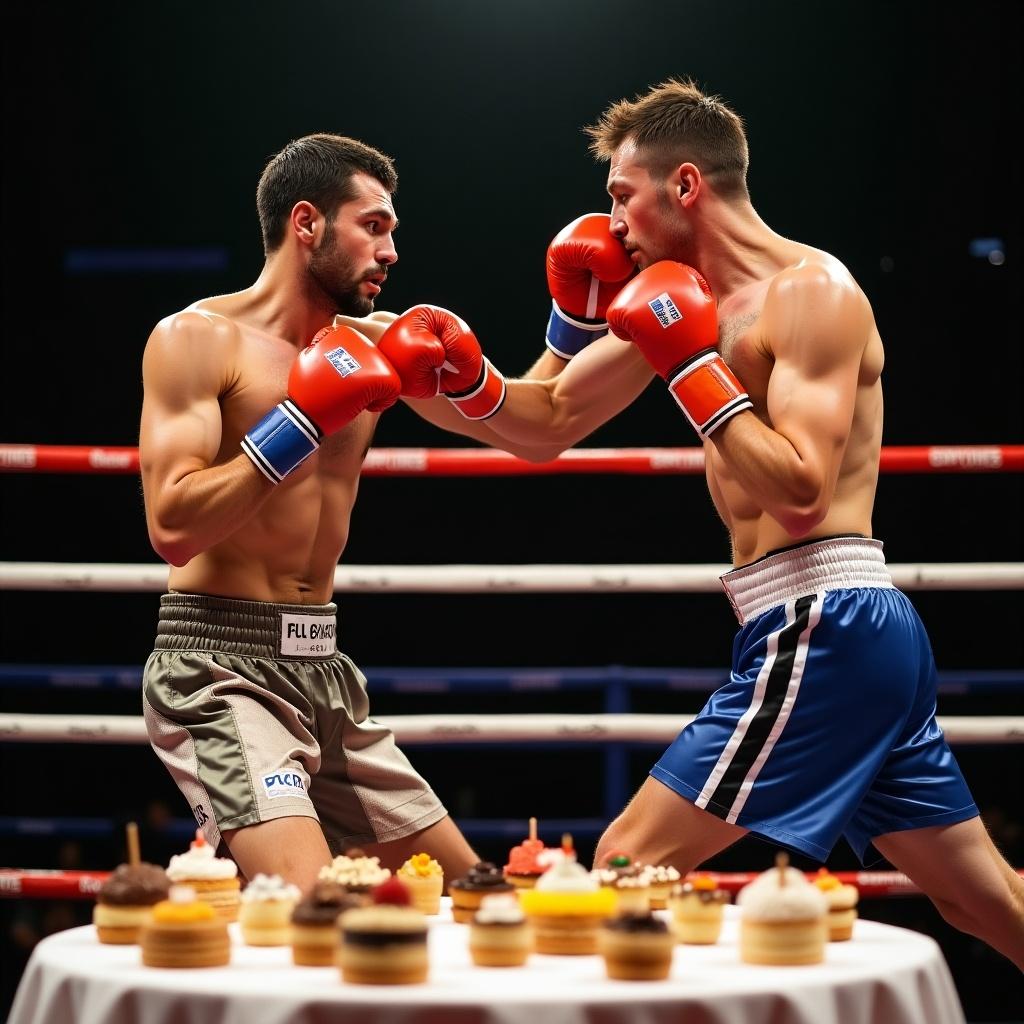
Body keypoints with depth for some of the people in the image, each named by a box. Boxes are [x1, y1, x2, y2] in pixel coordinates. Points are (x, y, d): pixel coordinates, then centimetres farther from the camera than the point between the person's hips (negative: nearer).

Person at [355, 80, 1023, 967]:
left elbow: (800, 493, -21)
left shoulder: (812, 291, -11)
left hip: (821, 628, -10)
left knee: (625, 867, -9)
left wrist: (692, 365, -16)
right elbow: (549, 419, 19)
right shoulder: (684, 298, 15)